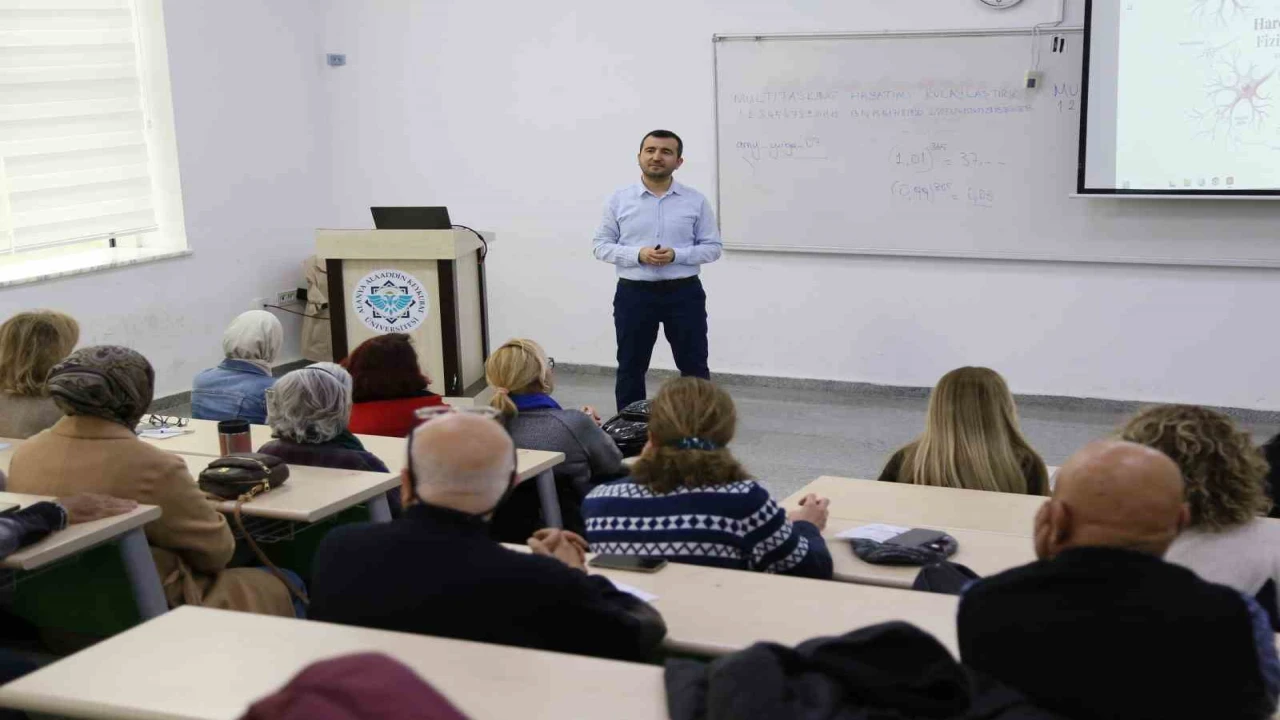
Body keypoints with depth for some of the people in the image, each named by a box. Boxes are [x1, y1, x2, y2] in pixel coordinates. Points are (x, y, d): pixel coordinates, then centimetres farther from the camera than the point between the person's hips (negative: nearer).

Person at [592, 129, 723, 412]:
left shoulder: (696, 201, 1)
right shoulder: (619, 200, 2)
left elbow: (713, 247, 2)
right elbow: (601, 246, 2)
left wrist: (676, 255, -16)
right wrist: (638, 255, -15)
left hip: (684, 293, 0)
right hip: (634, 294, 0)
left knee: (694, 367, 6)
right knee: (630, 368, 8)